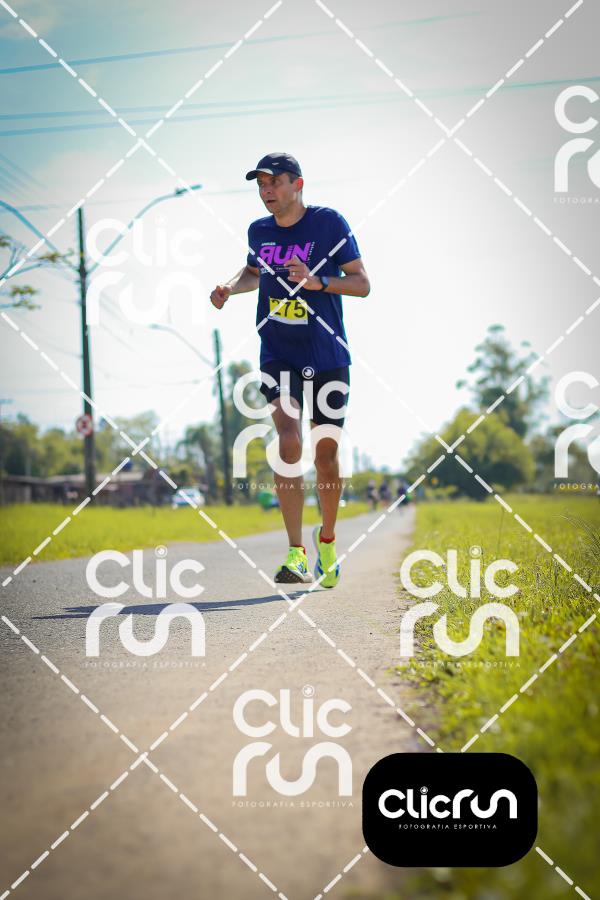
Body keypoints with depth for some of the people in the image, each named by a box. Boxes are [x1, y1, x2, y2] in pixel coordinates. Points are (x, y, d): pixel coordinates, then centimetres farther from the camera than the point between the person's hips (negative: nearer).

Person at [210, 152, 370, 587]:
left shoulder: (329, 223, -6)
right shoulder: (259, 231, 6)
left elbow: (362, 284, -6)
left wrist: (316, 281, -21)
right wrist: (230, 287, 6)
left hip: (328, 355, -2)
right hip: (278, 354, 2)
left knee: (326, 453, 3)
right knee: (288, 441, -18)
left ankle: (327, 538, 29)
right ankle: (296, 554, -18)